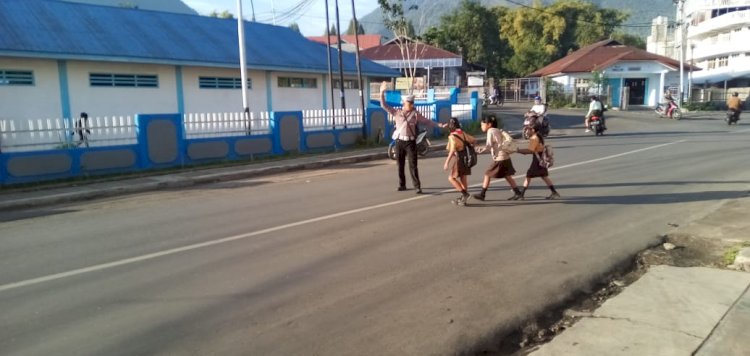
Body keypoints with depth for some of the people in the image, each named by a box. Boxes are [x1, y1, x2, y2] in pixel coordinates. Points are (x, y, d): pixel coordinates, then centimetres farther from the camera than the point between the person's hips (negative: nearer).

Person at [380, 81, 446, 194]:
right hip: (400, 142, 2)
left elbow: (427, 121, 5)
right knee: (400, 165, 9)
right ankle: (402, 185, 22)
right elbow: (384, 105, 5)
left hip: (410, 142, -2)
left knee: (413, 165, -6)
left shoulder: (415, 114, 3)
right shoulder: (397, 112, 4)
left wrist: (439, 125, -4)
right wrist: (382, 92, -3)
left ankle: (417, 186, -3)